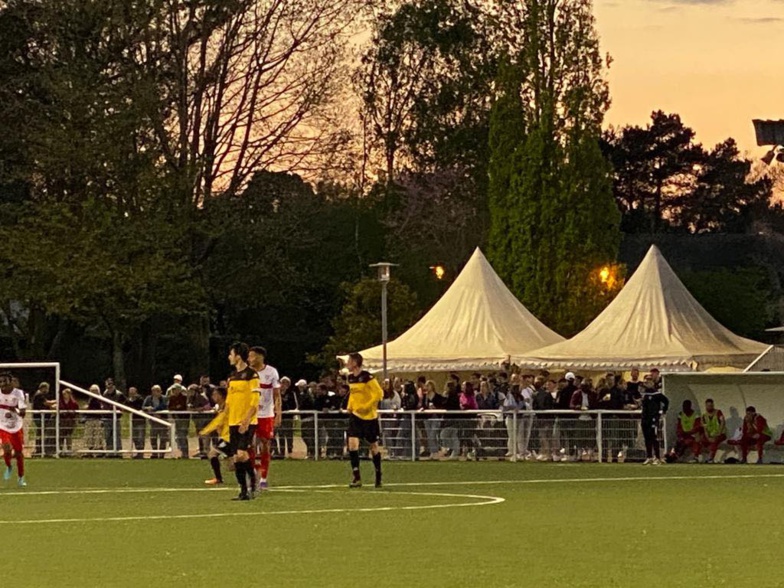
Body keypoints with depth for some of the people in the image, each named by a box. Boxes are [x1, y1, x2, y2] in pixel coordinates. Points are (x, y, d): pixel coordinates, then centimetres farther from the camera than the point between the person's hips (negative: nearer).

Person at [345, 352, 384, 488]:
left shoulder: (367, 377, -16)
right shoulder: (351, 377, 5)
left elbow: (379, 393, -16)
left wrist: (366, 406, -21)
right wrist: (350, 407, 6)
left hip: (369, 416, -5)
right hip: (355, 415, 5)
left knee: (373, 446, 8)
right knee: (352, 444, -12)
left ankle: (378, 477, 25)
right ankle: (357, 478, -11)